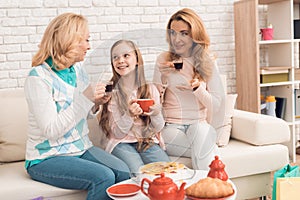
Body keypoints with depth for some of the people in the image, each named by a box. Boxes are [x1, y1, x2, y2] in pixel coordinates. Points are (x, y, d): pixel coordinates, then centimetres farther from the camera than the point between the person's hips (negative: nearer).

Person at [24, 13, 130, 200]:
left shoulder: (78, 68, 4)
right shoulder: (38, 78, -17)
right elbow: (51, 130, -22)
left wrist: (95, 104, -5)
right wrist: (85, 99, -25)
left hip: (81, 148, 6)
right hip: (47, 158, -6)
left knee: (123, 172, -18)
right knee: (103, 177, -26)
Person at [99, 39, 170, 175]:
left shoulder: (150, 89, 6)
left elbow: (157, 128, 7)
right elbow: (117, 133, -4)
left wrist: (156, 113, -15)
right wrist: (129, 114, -23)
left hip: (149, 142, 3)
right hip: (122, 143, -3)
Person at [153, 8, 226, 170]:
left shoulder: (207, 62, 5)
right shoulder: (164, 59, 2)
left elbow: (217, 104, 1)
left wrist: (197, 88, -17)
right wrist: (163, 78, -15)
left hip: (201, 126, 1)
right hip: (171, 128, -1)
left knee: (199, 130, -34)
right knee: (207, 150, -30)